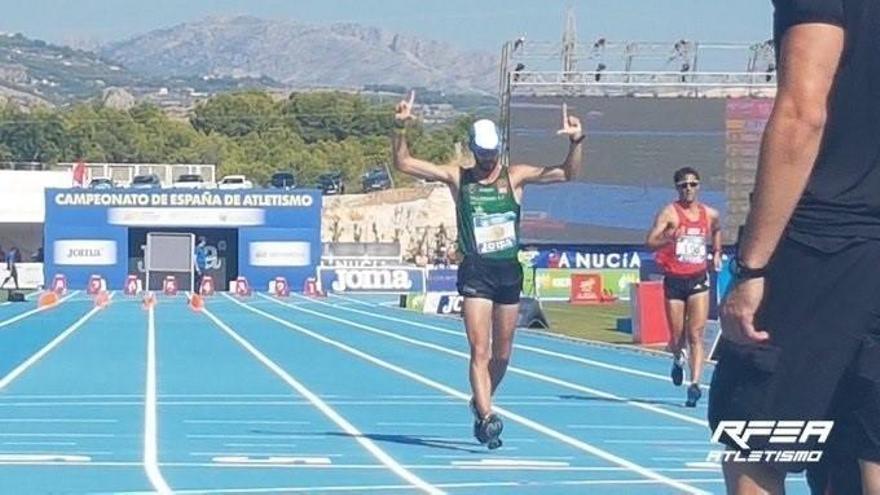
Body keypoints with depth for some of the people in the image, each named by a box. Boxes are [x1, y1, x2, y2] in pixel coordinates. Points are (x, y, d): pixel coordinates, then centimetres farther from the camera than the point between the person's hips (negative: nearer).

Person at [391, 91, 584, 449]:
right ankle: (487, 416, -18)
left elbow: (567, 173, 1)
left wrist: (576, 142, -15)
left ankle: (481, 402, 34)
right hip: (476, 272, -3)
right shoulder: (457, 178, 2)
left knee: (502, 353, 12)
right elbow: (404, 163, 0)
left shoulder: (515, 177, 5)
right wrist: (401, 129, -13)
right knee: (480, 350, -13)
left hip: (509, 271, 3)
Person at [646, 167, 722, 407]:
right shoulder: (669, 212, -7)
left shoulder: (710, 214, 5)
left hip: (698, 279, 2)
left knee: (696, 335, -9)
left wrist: (717, 253, 17)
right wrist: (670, 238, -35)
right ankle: (678, 360, 41)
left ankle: (695, 384, -13)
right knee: (677, 336, 7)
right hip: (674, 279, -2)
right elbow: (651, 242, -18)